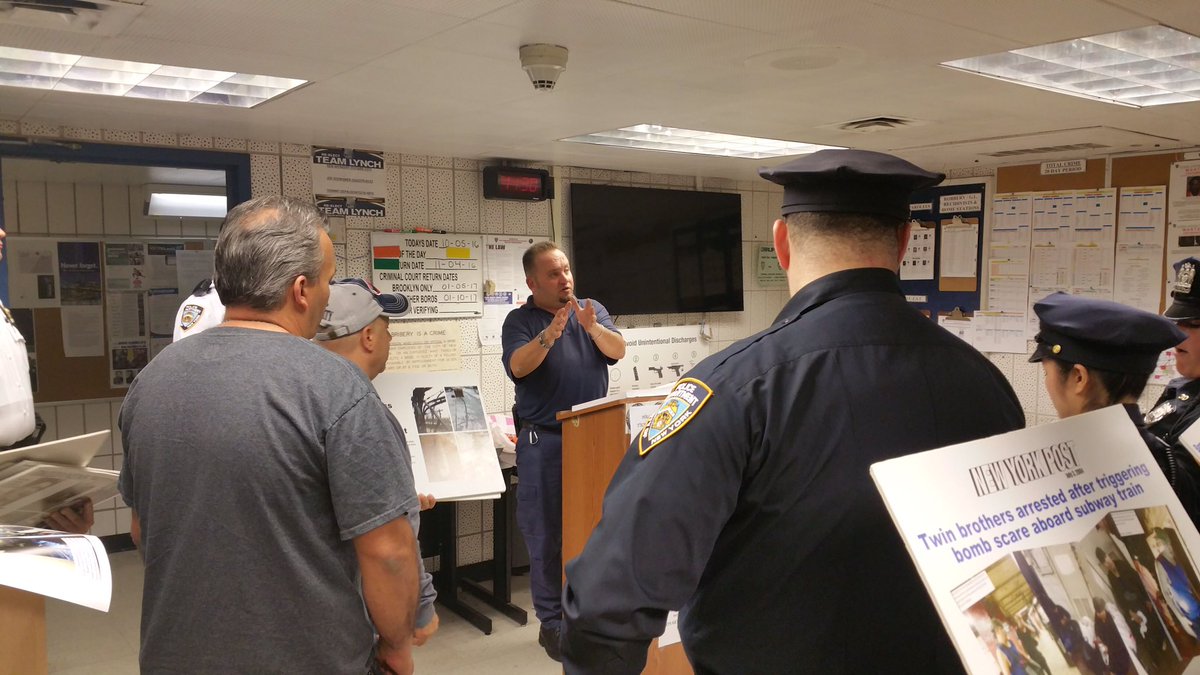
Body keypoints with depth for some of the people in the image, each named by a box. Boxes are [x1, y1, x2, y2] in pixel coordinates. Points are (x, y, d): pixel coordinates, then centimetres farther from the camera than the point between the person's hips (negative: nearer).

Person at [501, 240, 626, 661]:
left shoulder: (592, 310, 8)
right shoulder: (519, 321, -1)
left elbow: (618, 351, -5)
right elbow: (518, 366, -17)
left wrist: (592, 327, -23)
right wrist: (551, 333, -31)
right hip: (544, 441, -3)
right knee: (546, 536, 3)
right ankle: (552, 622, 14)